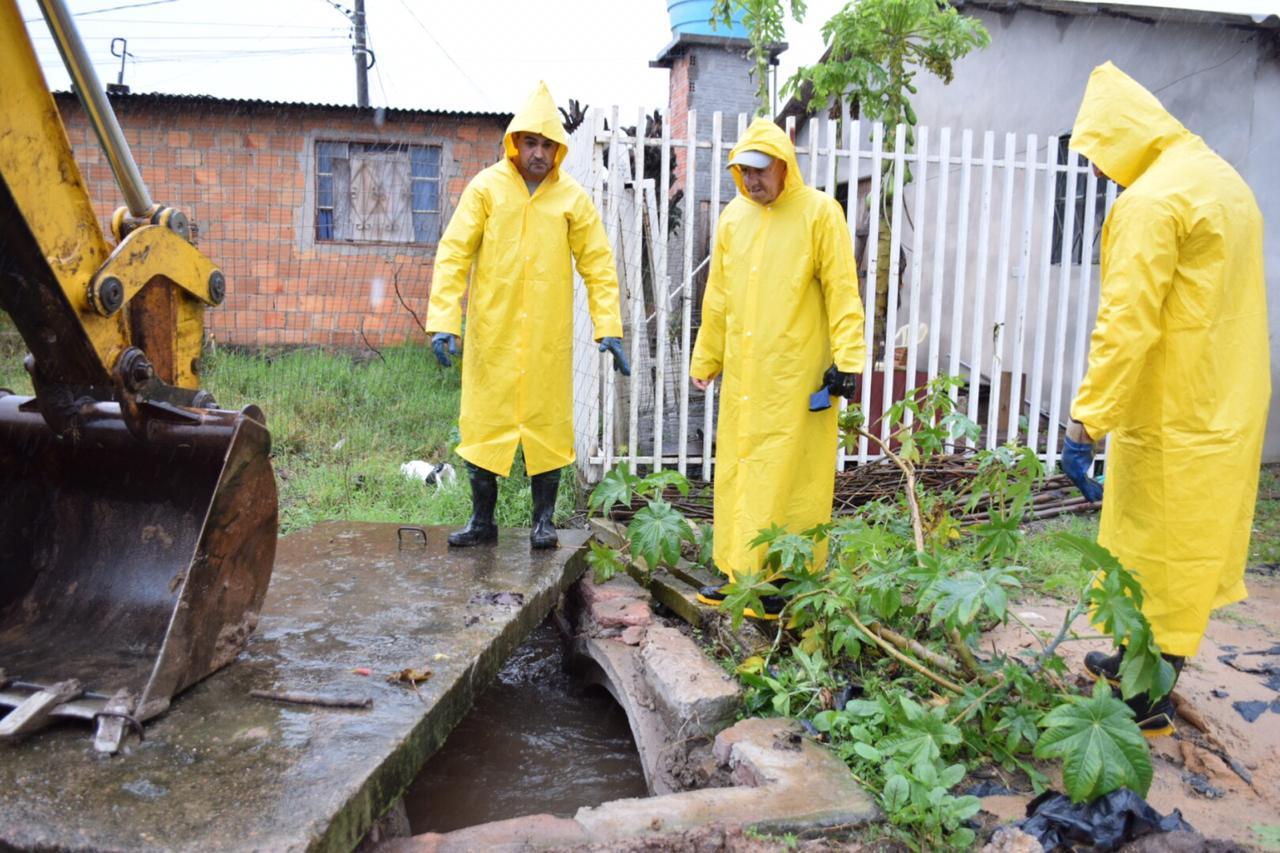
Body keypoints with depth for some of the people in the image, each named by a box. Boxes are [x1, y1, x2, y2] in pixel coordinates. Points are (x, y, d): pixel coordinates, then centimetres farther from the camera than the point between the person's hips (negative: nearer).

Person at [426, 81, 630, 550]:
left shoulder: (572, 197, 2)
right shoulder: (486, 187, 0)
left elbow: (598, 264, 3)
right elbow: (454, 254, -3)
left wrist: (609, 328, -6)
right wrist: (442, 321, -12)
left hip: (548, 336, 0)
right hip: (491, 332, 0)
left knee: (548, 423, 6)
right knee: (484, 422, 5)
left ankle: (543, 520, 21)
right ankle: (482, 520, 19)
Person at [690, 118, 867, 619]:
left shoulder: (819, 212, -4)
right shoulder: (734, 216, 11)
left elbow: (841, 291, -7)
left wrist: (847, 359, -13)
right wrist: (705, 360, 18)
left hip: (797, 376, -5)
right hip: (742, 375, 5)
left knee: (789, 478, -2)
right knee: (737, 473, 9)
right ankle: (740, 573, 21)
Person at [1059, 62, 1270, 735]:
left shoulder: (1150, 200, -18)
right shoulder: (1222, 180, 14)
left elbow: (1126, 325, -25)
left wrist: (1084, 426, -23)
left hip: (1176, 421, -10)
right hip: (1226, 407, 10)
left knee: (1158, 553, 1)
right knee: (1188, 544, 18)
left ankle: (1147, 703, 14)